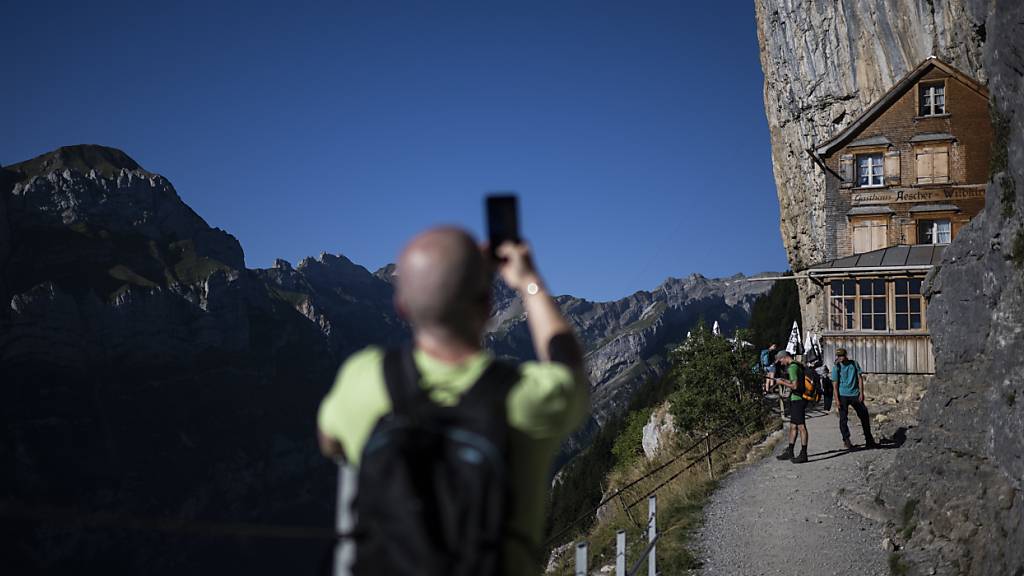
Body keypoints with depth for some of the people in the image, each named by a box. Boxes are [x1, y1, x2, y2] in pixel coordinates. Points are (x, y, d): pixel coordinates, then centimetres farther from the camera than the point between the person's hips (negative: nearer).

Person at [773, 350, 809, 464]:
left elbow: (795, 386, -21)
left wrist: (782, 383, -9)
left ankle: (803, 454, -7)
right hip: (795, 400, 11)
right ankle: (789, 452, 20)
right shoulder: (798, 366, 17)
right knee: (793, 426, 14)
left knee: (801, 426, -8)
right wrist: (786, 381, 18)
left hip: (797, 400, -11)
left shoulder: (792, 367, -15)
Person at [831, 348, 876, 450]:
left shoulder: (854, 364, 2)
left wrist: (861, 393, -4)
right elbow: (835, 385, -5)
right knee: (843, 418, -4)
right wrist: (837, 400, -12)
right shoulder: (836, 367, -4)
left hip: (855, 394, 2)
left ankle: (869, 439, 18)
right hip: (843, 395, -2)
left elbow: (860, 378, 4)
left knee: (864, 415, 5)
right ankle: (846, 440, 5)